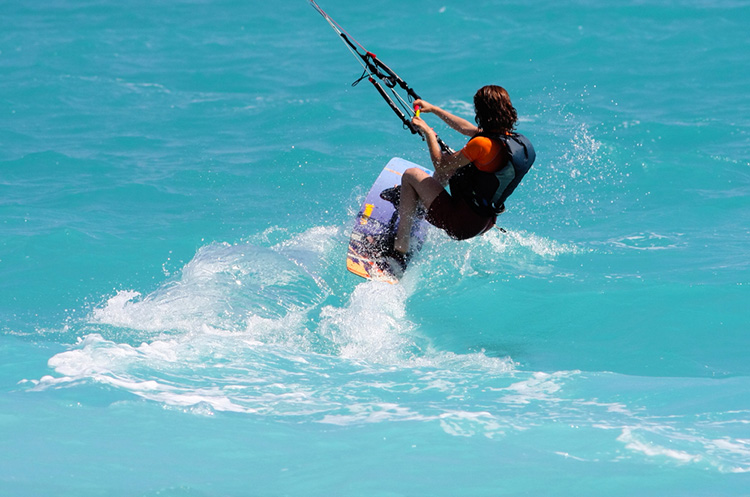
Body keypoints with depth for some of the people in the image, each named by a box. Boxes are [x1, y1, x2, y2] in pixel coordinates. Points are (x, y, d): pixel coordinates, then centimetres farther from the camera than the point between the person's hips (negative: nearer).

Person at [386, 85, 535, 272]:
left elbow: (440, 165, -15)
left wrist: (428, 133, 0)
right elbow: (466, 128, 16)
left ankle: (399, 253, 3)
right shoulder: (517, 140, 0)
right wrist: (433, 109, 24)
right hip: (484, 223, 9)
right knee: (454, 164, 27)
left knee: (411, 175, 5)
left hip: (461, 223, -9)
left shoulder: (483, 144, -28)